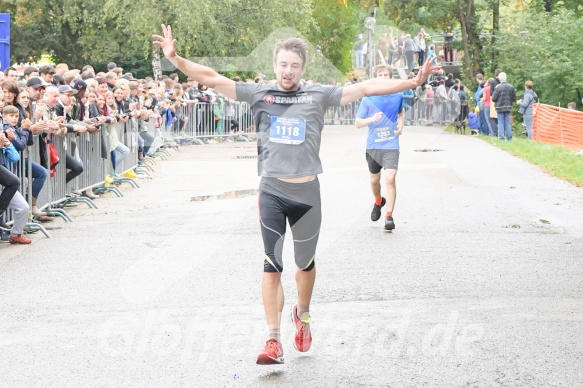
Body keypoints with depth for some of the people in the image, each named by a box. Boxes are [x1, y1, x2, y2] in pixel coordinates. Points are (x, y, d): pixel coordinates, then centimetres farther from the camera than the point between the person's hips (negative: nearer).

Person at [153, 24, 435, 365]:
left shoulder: (319, 95, 0)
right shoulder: (259, 94, 0)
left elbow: (366, 88, -4)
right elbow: (212, 79, -4)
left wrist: (412, 83, -11)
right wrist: (176, 59, -16)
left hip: (307, 193, 1)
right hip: (272, 192, -1)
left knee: (306, 262, 17)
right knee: (272, 266, -6)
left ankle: (303, 314, 44)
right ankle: (274, 341, -4)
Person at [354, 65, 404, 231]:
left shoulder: (398, 96, -2)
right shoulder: (368, 99, -6)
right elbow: (357, 123, -5)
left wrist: (400, 124, 1)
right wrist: (372, 119, -23)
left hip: (391, 146, -1)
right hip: (373, 146, 1)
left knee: (390, 179, -16)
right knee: (374, 180, 16)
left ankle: (389, 216, -12)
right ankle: (378, 202, 47)